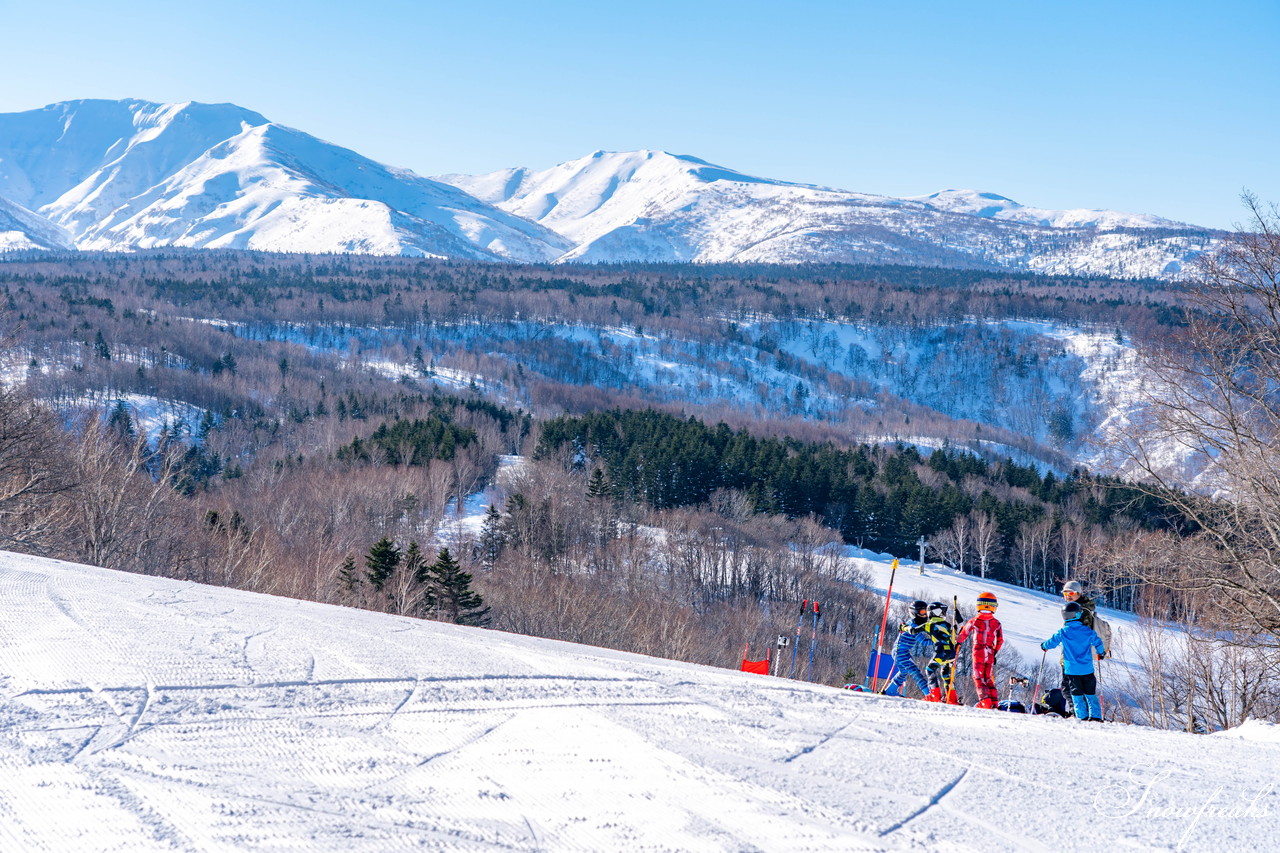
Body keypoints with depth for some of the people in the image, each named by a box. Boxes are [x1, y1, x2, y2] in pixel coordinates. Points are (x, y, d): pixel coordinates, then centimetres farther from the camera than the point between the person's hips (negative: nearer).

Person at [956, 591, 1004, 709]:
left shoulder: (974, 621, -5)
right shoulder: (996, 623, 2)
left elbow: (963, 634, 6)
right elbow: (1000, 641, 7)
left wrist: (957, 642, 24)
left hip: (978, 653, -3)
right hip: (990, 654, 3)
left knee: (979, 678, 1)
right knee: (989, 679, 13)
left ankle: (985, 701, -13)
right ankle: (994, 702, 8)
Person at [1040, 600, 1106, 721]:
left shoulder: (1063, 632, -8)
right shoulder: (1088, 631, -3)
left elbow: (1052, 642, 3)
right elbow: (1098, 643, 10)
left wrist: (1044, 646, 26)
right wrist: (1102, 652, 31)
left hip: (1072, 669, -2)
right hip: (1087, 669, 2)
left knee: (1077, 694, 6)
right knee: (1090, 693, 11)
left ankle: (1082, 717, 0)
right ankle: (1095, 716, 8)